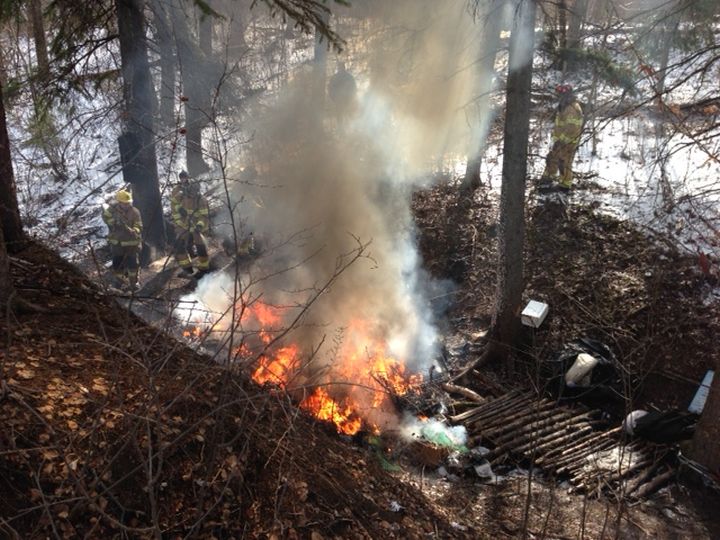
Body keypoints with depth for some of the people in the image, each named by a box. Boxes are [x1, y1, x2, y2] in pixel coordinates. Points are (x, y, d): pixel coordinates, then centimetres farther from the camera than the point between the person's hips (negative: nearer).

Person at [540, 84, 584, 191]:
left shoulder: (573, 109, -23)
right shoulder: (565, 107, 10)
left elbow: (572, 128, -29)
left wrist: (562, 140, -27)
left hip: (568, 142, -10)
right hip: (561, 140, 10)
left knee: (564, 163, 0)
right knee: (552, 158, 20)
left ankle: (565, 185, 11)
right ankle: (548, 178, 35)